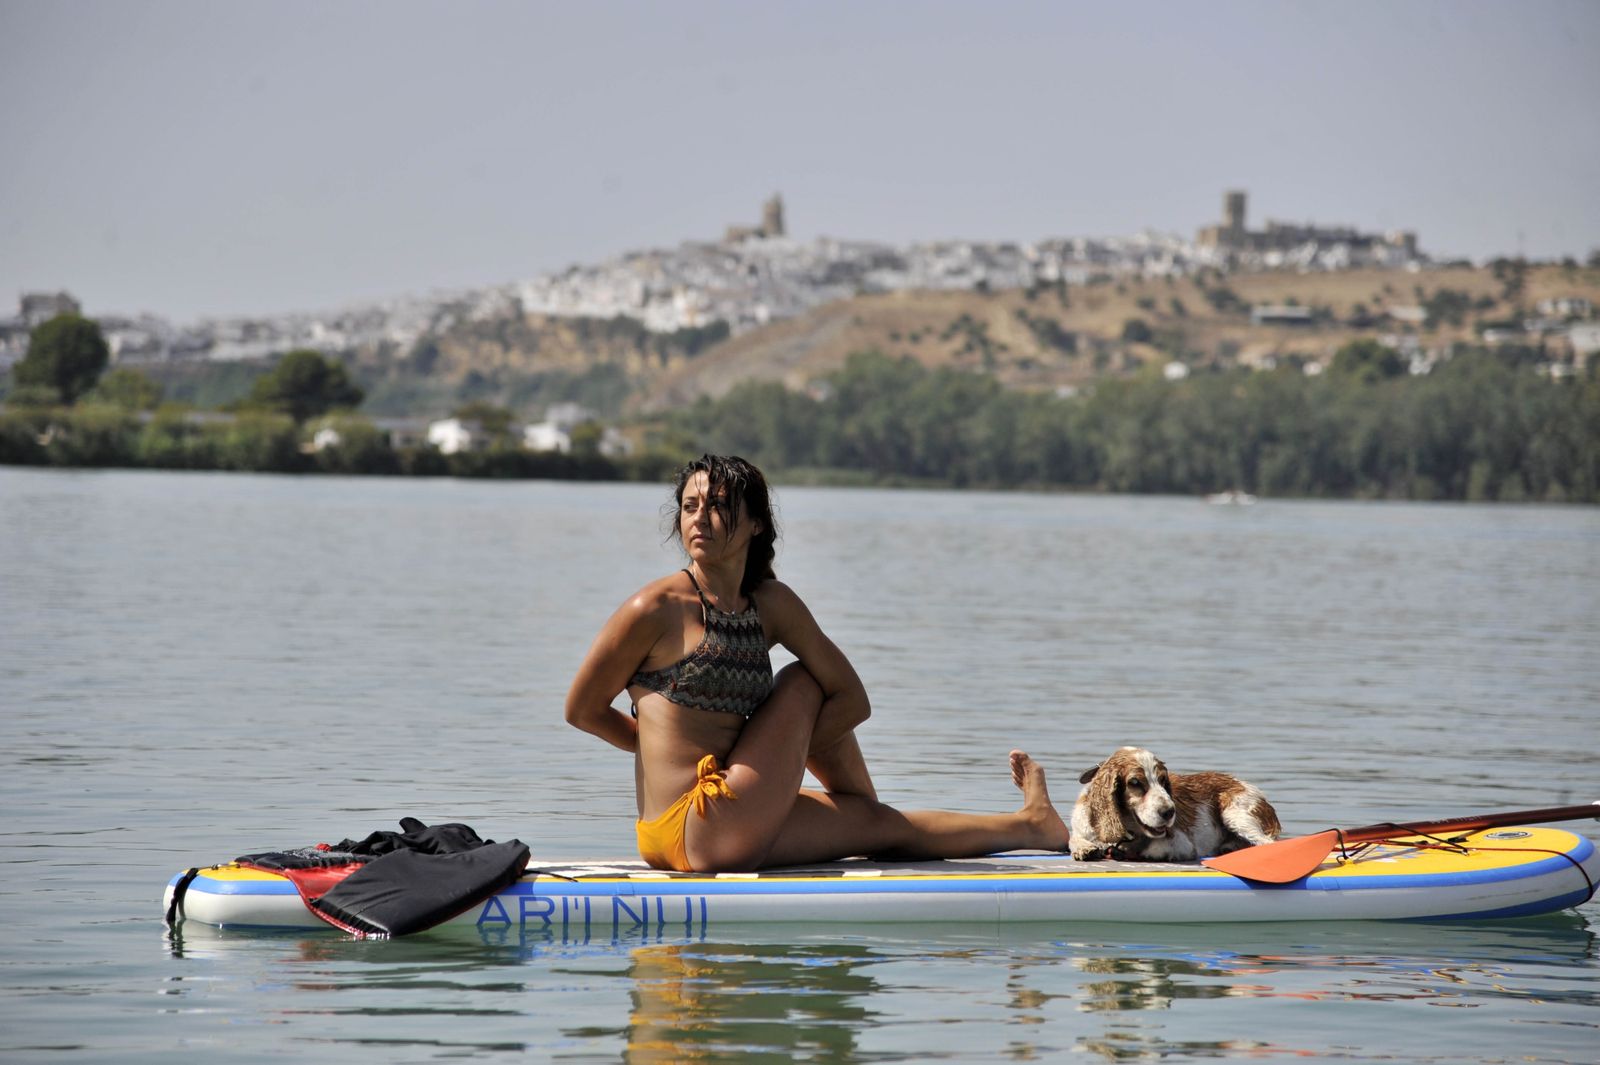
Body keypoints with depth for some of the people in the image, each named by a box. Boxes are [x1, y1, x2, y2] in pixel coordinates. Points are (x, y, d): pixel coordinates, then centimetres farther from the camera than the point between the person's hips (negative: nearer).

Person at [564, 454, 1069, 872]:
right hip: (688, 832, -6)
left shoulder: (772, 604, 9)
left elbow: (853, 700, 9)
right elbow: (583, 710, -1)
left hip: (731, 834, 6)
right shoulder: (656, 609, -9)